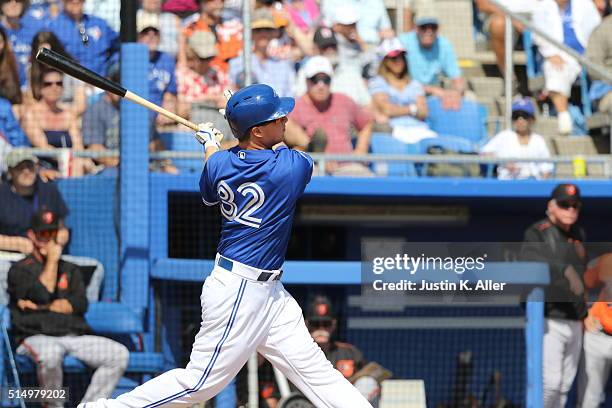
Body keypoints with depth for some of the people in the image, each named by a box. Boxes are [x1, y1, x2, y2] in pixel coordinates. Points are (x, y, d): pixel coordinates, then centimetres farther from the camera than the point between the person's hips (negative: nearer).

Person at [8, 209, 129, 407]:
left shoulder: (70, 269, 24)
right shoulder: (19, 270, 11)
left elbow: (80, 304, 7)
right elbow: (42, 294, -9)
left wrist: (41, 307, -3)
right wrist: (52, 259, 0)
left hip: (74, 337, 4)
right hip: (36, 337, -4)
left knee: (120, 353, -20)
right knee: (50, 355, -41)